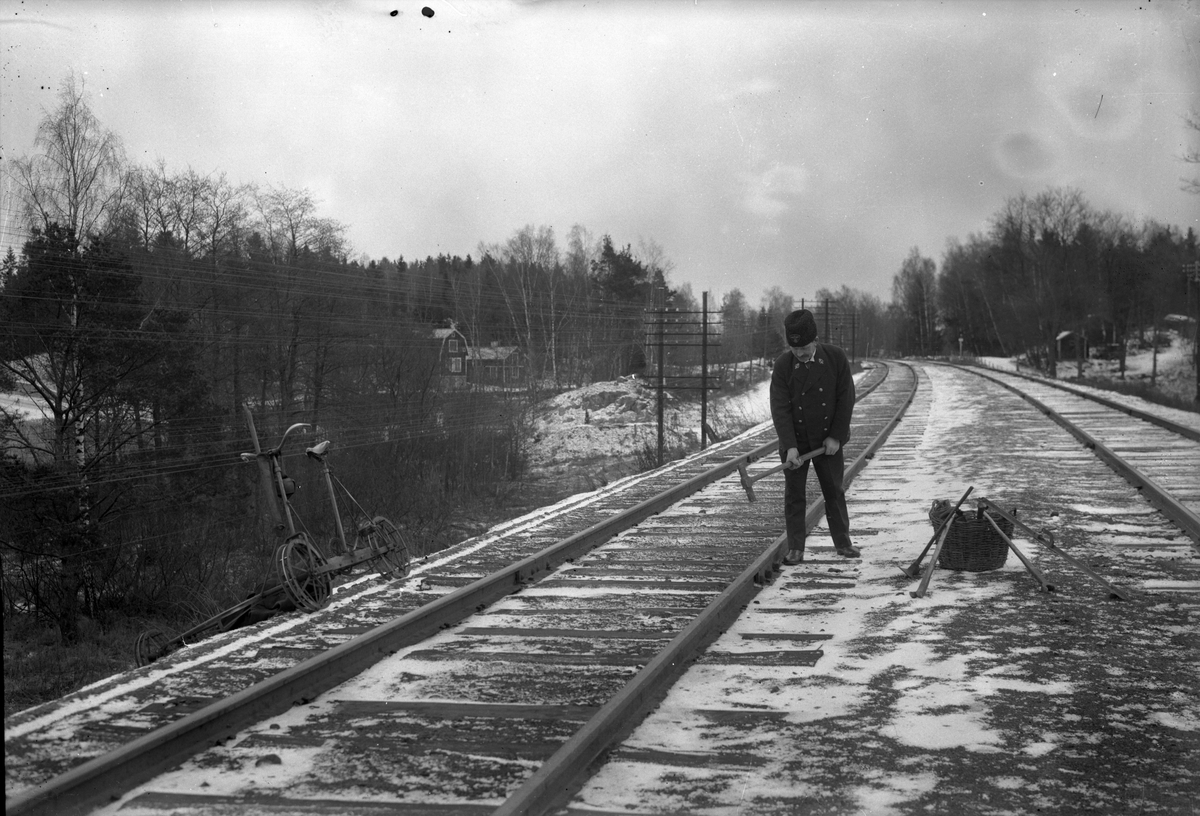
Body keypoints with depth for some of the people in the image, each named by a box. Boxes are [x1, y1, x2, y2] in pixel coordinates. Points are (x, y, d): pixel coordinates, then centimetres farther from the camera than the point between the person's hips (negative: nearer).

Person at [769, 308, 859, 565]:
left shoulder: (836, 358, -9)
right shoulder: (783, 365, -11)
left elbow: (846, 399, -5)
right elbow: (780, 408, -14)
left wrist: (836, 436, -9)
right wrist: (790, 446, -23)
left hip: (828, 440, 1)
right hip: (795, 441, -1)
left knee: (835, 491, 11)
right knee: (794, 495, 4)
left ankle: (842, 542, 24)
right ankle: (795, 548, 12)